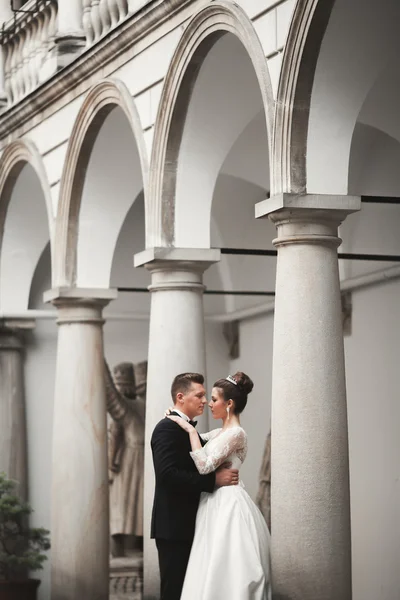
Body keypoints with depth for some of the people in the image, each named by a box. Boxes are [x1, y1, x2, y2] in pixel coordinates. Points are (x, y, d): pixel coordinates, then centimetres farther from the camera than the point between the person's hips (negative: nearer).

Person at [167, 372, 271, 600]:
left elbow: (205, 466, -22)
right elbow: (199, 439, 34)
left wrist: (190, 430, -15)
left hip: (228, 506, -9)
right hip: (218, 503, 9)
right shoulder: (220, 433, 14)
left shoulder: (236, 433, -14)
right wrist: (177, 419, 18)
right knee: (219, 574, 8)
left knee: (226, 574, -9)